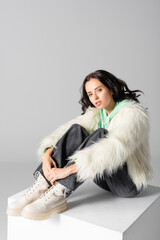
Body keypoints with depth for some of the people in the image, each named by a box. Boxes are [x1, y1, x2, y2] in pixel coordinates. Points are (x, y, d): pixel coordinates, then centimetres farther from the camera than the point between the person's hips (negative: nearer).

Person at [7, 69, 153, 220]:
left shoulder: (133, 112, -18)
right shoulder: (96, 112, 5)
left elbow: (114, 148, -34)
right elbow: (66, 129, -6)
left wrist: (68, 170, -38)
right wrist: (47, 154, -26)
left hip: (130, 182, -5)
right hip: (105, 177, 6)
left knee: (100, 134, -32)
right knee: (76, 130, -18)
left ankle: (58, 194, -35)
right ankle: (42, 187, -27)